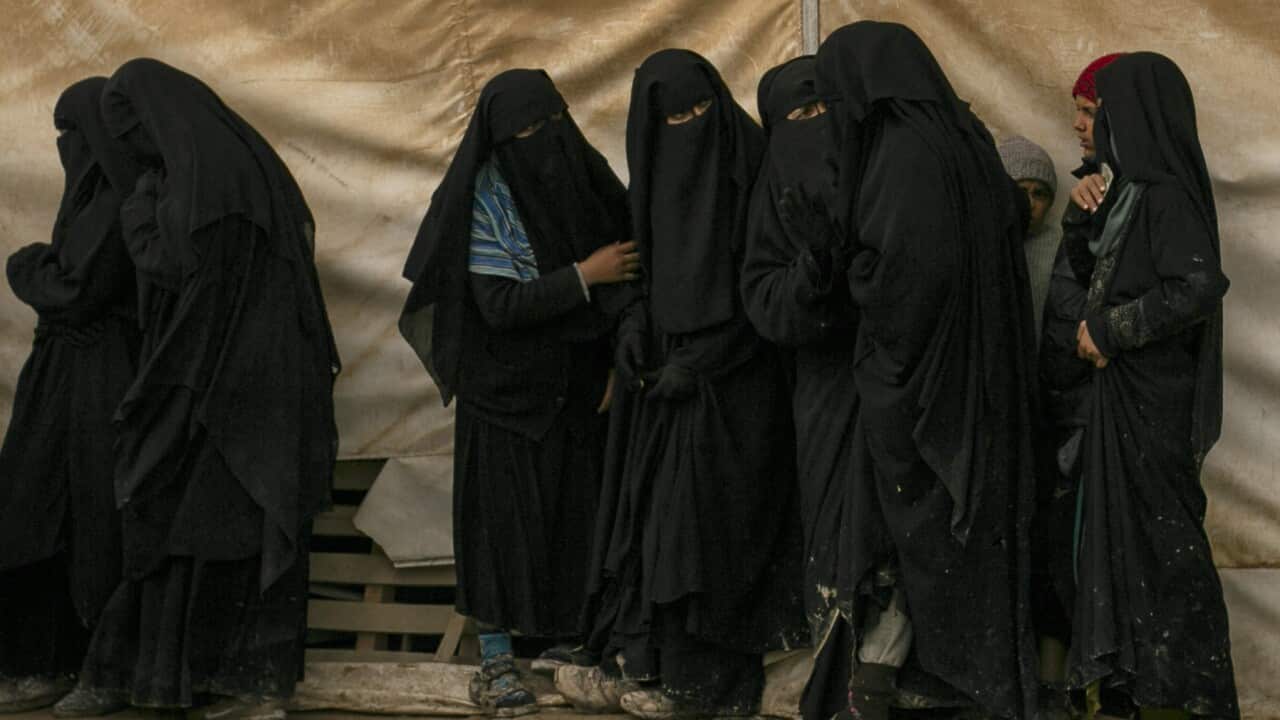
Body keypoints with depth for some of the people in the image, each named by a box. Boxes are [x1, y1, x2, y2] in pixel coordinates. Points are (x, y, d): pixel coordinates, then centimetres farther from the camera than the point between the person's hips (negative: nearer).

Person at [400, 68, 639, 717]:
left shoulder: (584, 176, 0)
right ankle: (495, 660, 9)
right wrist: (584, 275, -20)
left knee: (577, 510, 5)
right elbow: (498, 304, -19)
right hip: (507, 389, -4)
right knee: (503, 511, 1)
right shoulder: (486, 196, -13)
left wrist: (618, 360, -2)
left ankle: (567, 638, 19)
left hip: (578, 387, 4)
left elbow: (623, 279, 6)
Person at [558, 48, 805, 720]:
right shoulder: (658, 175, 10)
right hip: (666, 369, 6)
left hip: (730, 382, -6)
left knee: (701, 515, -6)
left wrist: (697, 360, -14)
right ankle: (640, 664, 8)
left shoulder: (748, 168, -10)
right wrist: (634, 330, -1)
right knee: (648, 507, 4)